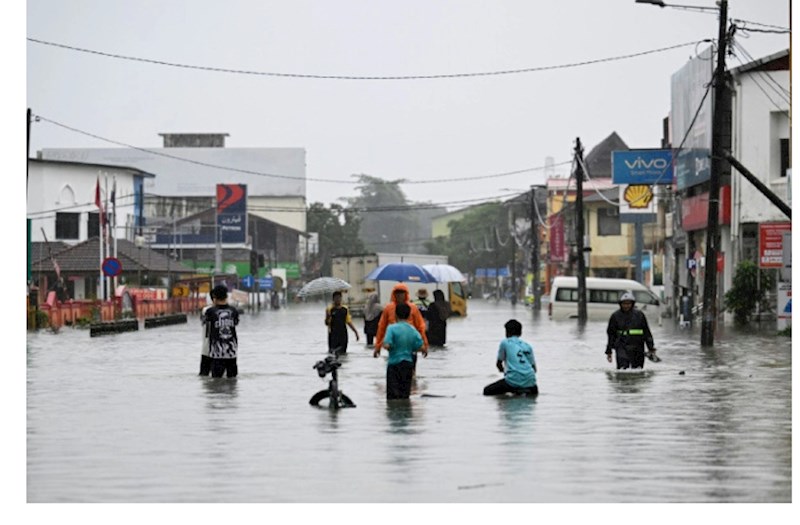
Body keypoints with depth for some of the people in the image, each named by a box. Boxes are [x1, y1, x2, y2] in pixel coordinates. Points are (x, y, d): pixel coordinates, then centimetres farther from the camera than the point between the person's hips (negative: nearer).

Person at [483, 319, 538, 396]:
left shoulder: (504, 343, 8)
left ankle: (514, 389, -8)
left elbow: (499, 363, 16)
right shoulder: (527, 346, 17)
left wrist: (503, 370, 37)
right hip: (529, 381, 5)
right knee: (534, 391, 37)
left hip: (513, 381, -5)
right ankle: (527, 390, 3)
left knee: (486, 391, 5)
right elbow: (534, 368, 18)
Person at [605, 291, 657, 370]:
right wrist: (609, 351, 10)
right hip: (622, 348, -2)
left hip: (637, 349, 2)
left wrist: (651, 348, 8)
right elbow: (611, 334, 11)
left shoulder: (639, 315, 7)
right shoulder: (615, 316, 5)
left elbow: (646, 332, 11)